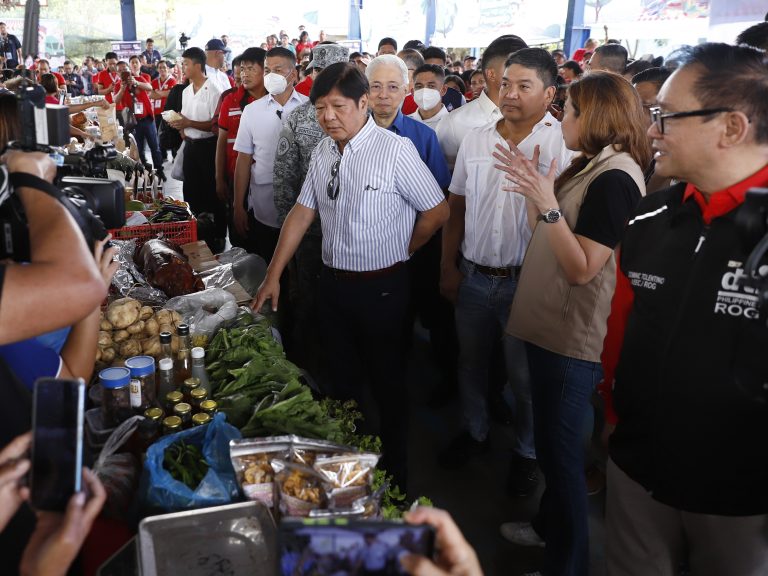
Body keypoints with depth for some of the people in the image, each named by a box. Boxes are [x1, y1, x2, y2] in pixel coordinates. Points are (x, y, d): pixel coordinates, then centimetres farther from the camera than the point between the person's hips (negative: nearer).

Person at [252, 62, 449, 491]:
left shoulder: (395, 150, -16)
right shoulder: (323, 152, 4)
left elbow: (437, 212, -9)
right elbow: (302, 213, 8)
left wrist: (398, 254, 2)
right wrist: (273, 276, 7)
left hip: (381, 288, -6)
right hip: (333, 281, 6)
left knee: (388, 386, 10)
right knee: (341, 379, 19)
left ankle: (395, 479, 30)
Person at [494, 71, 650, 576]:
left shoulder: (614, 179, -19)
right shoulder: (588, 167, 11)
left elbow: (581, 268, -23)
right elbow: (546, 237, 12)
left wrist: (547, 202, -27)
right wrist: (533, 189, 3)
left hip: (573, 339, -10)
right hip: (550, 326, 10)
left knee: (560, 446, 3)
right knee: (552, 439, 23)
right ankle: (551, 524, 43)